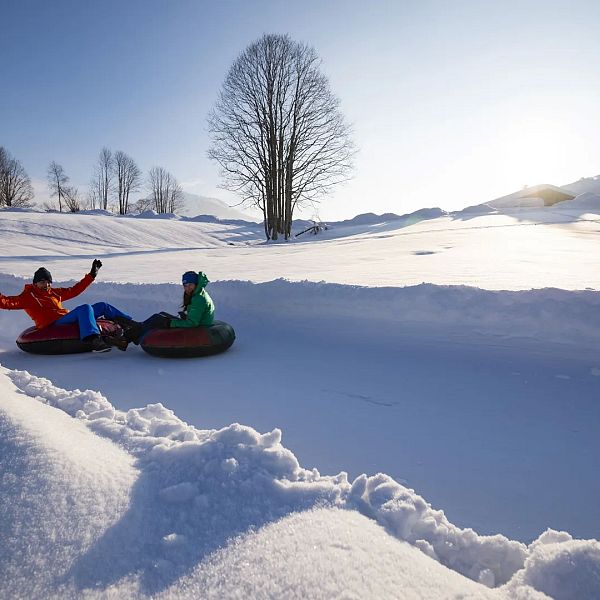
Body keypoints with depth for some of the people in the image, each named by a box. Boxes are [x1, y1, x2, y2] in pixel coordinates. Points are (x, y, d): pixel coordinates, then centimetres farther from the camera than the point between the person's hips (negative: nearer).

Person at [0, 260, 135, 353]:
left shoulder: (55, 292, 24)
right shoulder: (28, 297, 6)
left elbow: (75, 290, 28)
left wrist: (92, 274, 28)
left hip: (68, 320, 8)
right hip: (54, 325, -8)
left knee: (103, 306, 6)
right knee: (85, 308, -32)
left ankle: (131, 324, 10)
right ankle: (94, 341, -51)